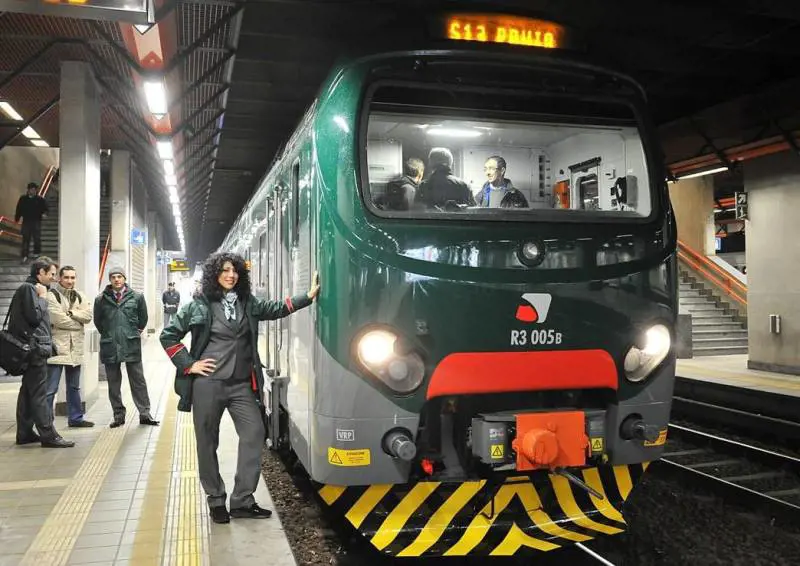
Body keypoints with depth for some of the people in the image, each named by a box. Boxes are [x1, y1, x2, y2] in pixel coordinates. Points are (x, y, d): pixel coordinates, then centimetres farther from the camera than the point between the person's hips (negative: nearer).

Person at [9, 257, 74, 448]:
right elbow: (35, 316, -20)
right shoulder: (28, 288, -10)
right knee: (39, 393, -9)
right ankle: (48, 435, -9)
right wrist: (42, 297, -9)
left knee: (28, 392, 12)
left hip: (34, 349, 10)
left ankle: (25, 433, 18)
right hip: (35, 348, -10)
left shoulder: (32, 288, 20)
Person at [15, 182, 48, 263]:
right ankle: (24, 256, -3)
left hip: (36, 222, -1)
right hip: (26, 221, 1)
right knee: (25, 239, -2)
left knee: (37, 238, 0)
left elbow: (45, 208, 2)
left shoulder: (40, 199, 4)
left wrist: (44, 214, -19)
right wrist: (16, 219, 6)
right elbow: (19, 210, 11)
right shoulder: (23, 199, 8)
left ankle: (36, 253, 17)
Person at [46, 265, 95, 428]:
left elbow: (88, 315, -2)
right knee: (51, 388, -7)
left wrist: (70, 313, -13)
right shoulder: (51, 295, -7)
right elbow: (58, 319, -17)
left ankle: (75, 418, 28)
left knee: (74, 387, 17)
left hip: (75, 347, 7)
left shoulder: (80, 296, 12)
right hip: (57, 346, -7)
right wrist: (77, 322, -6)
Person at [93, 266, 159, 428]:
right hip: (110, 346, 1)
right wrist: (108, 334, 12)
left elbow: (143, 318, 11)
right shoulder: (101, 299, 1)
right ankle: (118, 415, 18)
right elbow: (97, 321, 13)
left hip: (132, 344, -1)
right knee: (113, 382, 8)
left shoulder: (136, 297, 0)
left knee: (138, 380, 3)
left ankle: (145, 414, 10)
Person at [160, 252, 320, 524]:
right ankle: (216, 501, 21)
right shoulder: (199, 306, -1)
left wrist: (308, 296, -7)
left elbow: (276, 309, 4)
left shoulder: (248, 303, 9)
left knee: (254, 434, -4)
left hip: (241, 384, 3)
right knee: (208, 442, 6)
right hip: (208, 383, -3)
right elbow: (168, 335, 3)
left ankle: (242, 501, 6)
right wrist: (188, 364, -4)